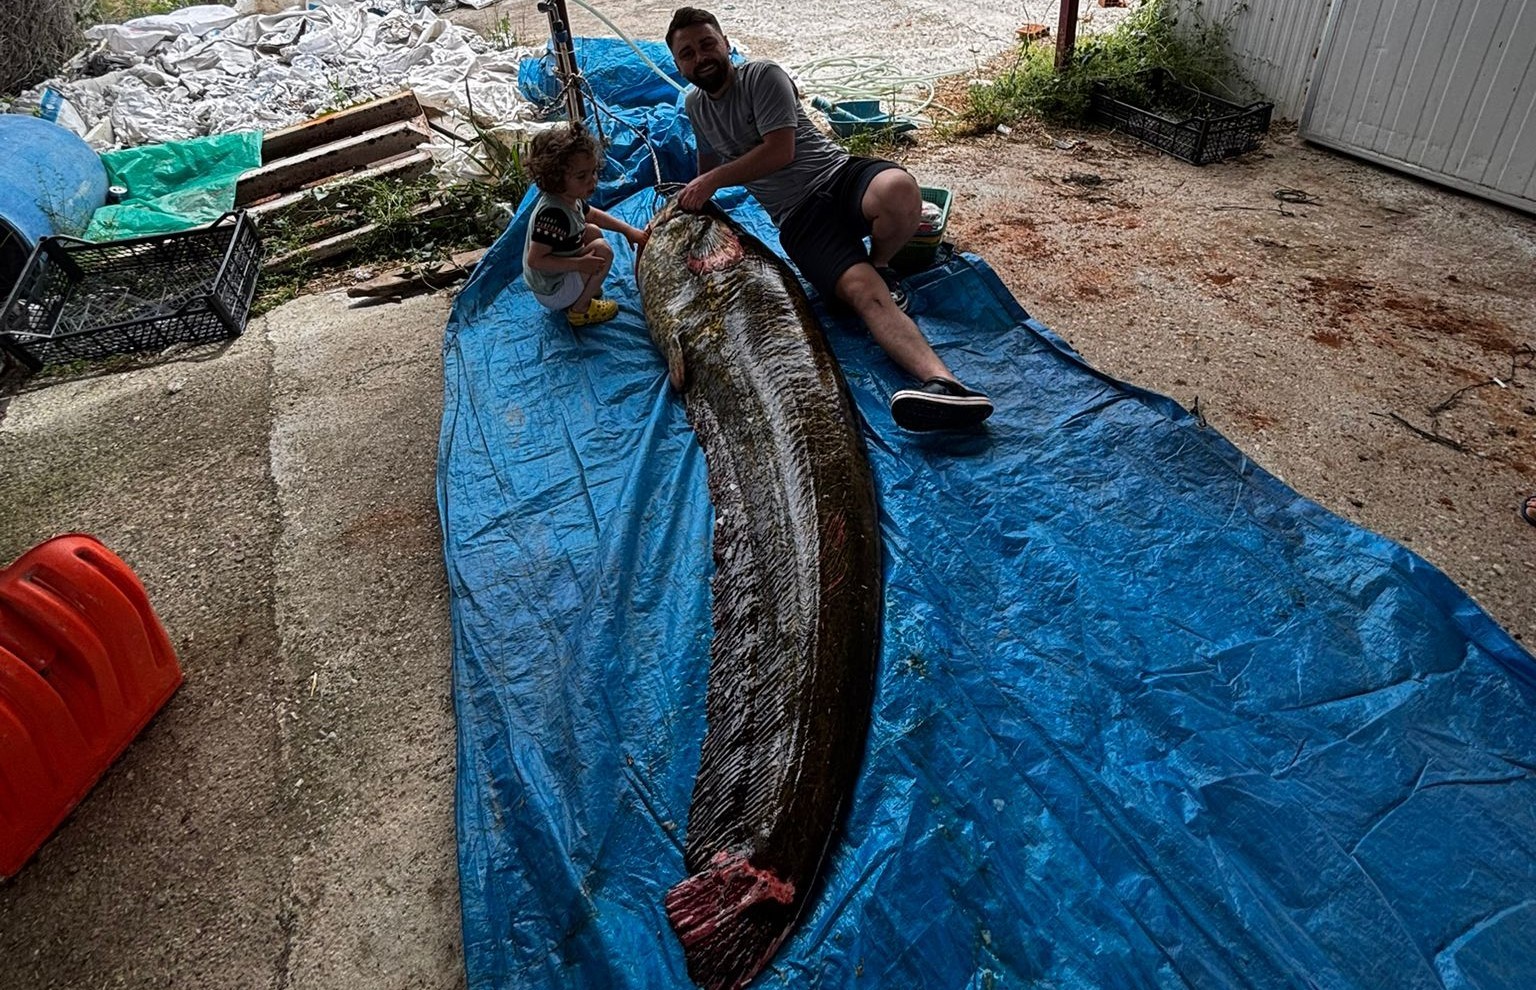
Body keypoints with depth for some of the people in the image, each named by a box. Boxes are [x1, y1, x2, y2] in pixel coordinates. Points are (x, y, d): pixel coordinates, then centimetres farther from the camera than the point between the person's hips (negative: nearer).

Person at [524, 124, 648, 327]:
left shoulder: (569, 197, -4)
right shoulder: (553, 214, -34)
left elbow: (593, 215, 18)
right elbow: (534, 260, -34)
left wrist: (628, 230, 10)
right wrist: (580, 264, -33)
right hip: (551, 293, -10)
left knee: (593, 232, 15)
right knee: (602, 250, -18)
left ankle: (585, 290, 17)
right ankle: (579, 309, -7)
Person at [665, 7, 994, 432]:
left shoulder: (763, 76, 0)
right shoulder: (695, 105, 18)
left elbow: (779, 151, -11)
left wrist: (713, 180, -6)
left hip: (838, 174, -2)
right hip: (799, 217, 2)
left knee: (898, 190, -42)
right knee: (864, 292, -29)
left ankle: (881, 265, -10)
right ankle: (943, 383, -48)